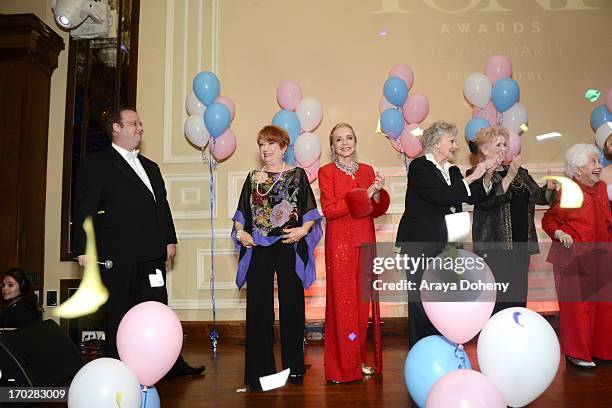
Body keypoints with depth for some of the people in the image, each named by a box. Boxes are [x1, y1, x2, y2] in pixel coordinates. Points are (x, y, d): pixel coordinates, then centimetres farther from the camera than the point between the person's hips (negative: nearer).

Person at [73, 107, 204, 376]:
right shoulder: (97, 165, 1)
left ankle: (171, 364, 16)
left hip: (152, 253, 6)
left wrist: (169, 239, 15)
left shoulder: (150, 167, 21)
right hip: (117, 254, -6)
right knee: (118, 315, 3)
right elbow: (85, 209, -5)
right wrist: (84, 249, -12)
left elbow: (162, 205, 22)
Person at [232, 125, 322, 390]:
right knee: (258, 307, 3)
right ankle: (260, 370, 14)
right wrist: (240, 233, -2)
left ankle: (294, 367, 17)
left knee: (291, 305, 4)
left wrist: (302, 230, -14)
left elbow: (310, 213, 2)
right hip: (258, 249, 2)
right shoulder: (253, 178, 14)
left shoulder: (297, 175, 6)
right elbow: (241, 214, 15)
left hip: (289, 246, -2)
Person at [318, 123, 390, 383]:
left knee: (364, 299, 6)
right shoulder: (327, 172, -1)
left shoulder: (367, 171, 13)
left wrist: (377, 193, -7)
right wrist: (363, 196, -15)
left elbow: (377, 211, 13)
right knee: (342, 301, -2)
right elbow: (328, 210, -12)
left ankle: (362, 359, 18)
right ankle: (343, 365, 8)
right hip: (340, 243, -4)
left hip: (365, 242, 4)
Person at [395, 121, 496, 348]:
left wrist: (486, 176, -2)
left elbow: (473, 198, 10)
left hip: (446, 245, 6)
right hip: (421, 245, -6)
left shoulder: (453, 171, 15)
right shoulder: (419, 166, -7)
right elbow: (441, 196, -19)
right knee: (422, 301, 0)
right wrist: (471, 178, -15)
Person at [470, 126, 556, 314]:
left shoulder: (520, 173, 19)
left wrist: (549, 188, -1)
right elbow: (485, 200, -19)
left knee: (518, 298, 9)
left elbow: (540, 197, 20)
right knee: (498, 299, -7)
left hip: (521, 243, 6)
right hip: (495, 245, -6)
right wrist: (509, 177, -23)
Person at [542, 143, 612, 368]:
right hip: (573, 259, -7)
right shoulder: (568, 192, -10)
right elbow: (549, 220, -8)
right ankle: (577, 353, 12)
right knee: (577, 306, -1)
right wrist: (559, 234, -25)